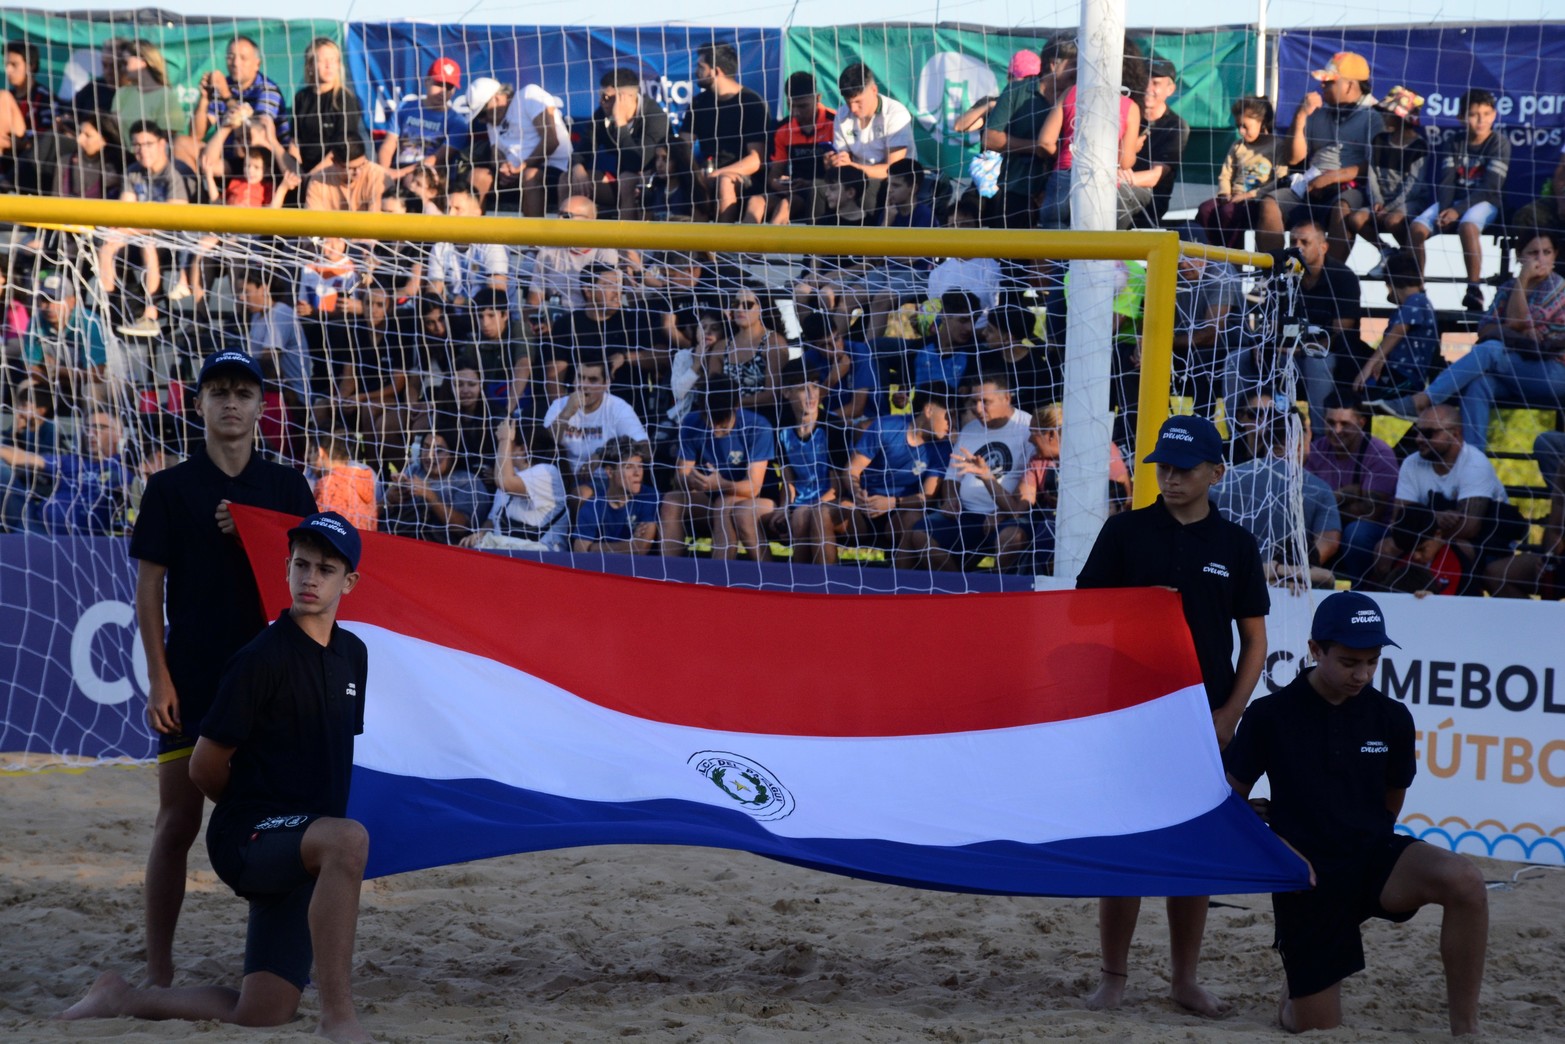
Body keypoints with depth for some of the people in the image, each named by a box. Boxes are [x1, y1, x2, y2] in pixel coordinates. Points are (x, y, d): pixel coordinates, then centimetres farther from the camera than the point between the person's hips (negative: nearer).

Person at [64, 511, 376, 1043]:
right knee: (348, 838, -39)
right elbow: (205, 769, -8)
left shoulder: (352, 655, 11)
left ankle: (122, 999, 23)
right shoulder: (262, 659, -13)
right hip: (247, 839, -7)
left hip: (299, 852, 8)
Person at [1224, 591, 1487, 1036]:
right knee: (1318, 1031, 0)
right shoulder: (1270, 716, -5)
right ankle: (1291, 1009, 39)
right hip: (1307, 877, -1)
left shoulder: (1391, 718, 1)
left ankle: (1464, 1030, -22)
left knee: (1465, 881, -32)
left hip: (1372, 854, 1)